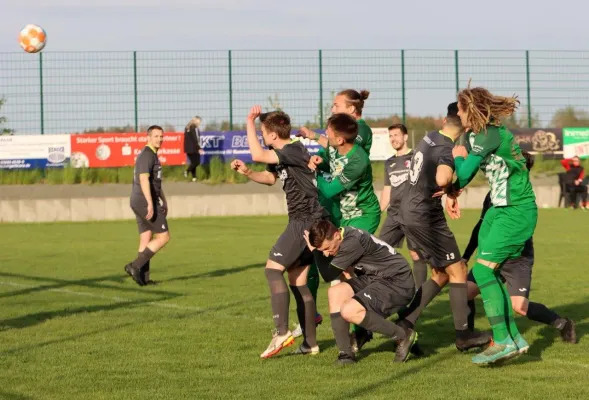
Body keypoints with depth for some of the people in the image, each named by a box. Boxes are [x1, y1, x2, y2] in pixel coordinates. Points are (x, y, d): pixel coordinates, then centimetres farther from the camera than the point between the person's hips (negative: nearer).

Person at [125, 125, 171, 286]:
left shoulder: (152, 155, 20)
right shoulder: (147, 155, -13)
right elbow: (144, 180, -25)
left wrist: (164, 201, 32)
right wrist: (150, 204, -31)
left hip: (139, 203, 10)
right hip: (146, 202, -10)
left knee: (146, 240, 9)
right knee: (163, 237, -5)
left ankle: (143, 277, 7)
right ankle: (135, 265, -11)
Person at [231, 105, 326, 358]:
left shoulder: (293, 150, -16)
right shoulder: (283, 154, 14)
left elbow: (257, 155, -28)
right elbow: (270, 178, 31)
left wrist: (250, 123, -16)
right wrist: (247, 173, 13)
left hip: (305, 220, -10)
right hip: (303, 221, 10)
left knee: (273, 269, -13)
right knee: (297, 281, 10)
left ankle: (282, 332, -18)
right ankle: (310, 343, 12)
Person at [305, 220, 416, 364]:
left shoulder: (352, 243, -25)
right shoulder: (345, 235, 3)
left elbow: (328, 276, -15)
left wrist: (315, 251, -6)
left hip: (399, 282, -10)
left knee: (349, 311, -22)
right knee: (335, 292, -3)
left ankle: (403, 336, -9)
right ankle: (345, 353, -2)